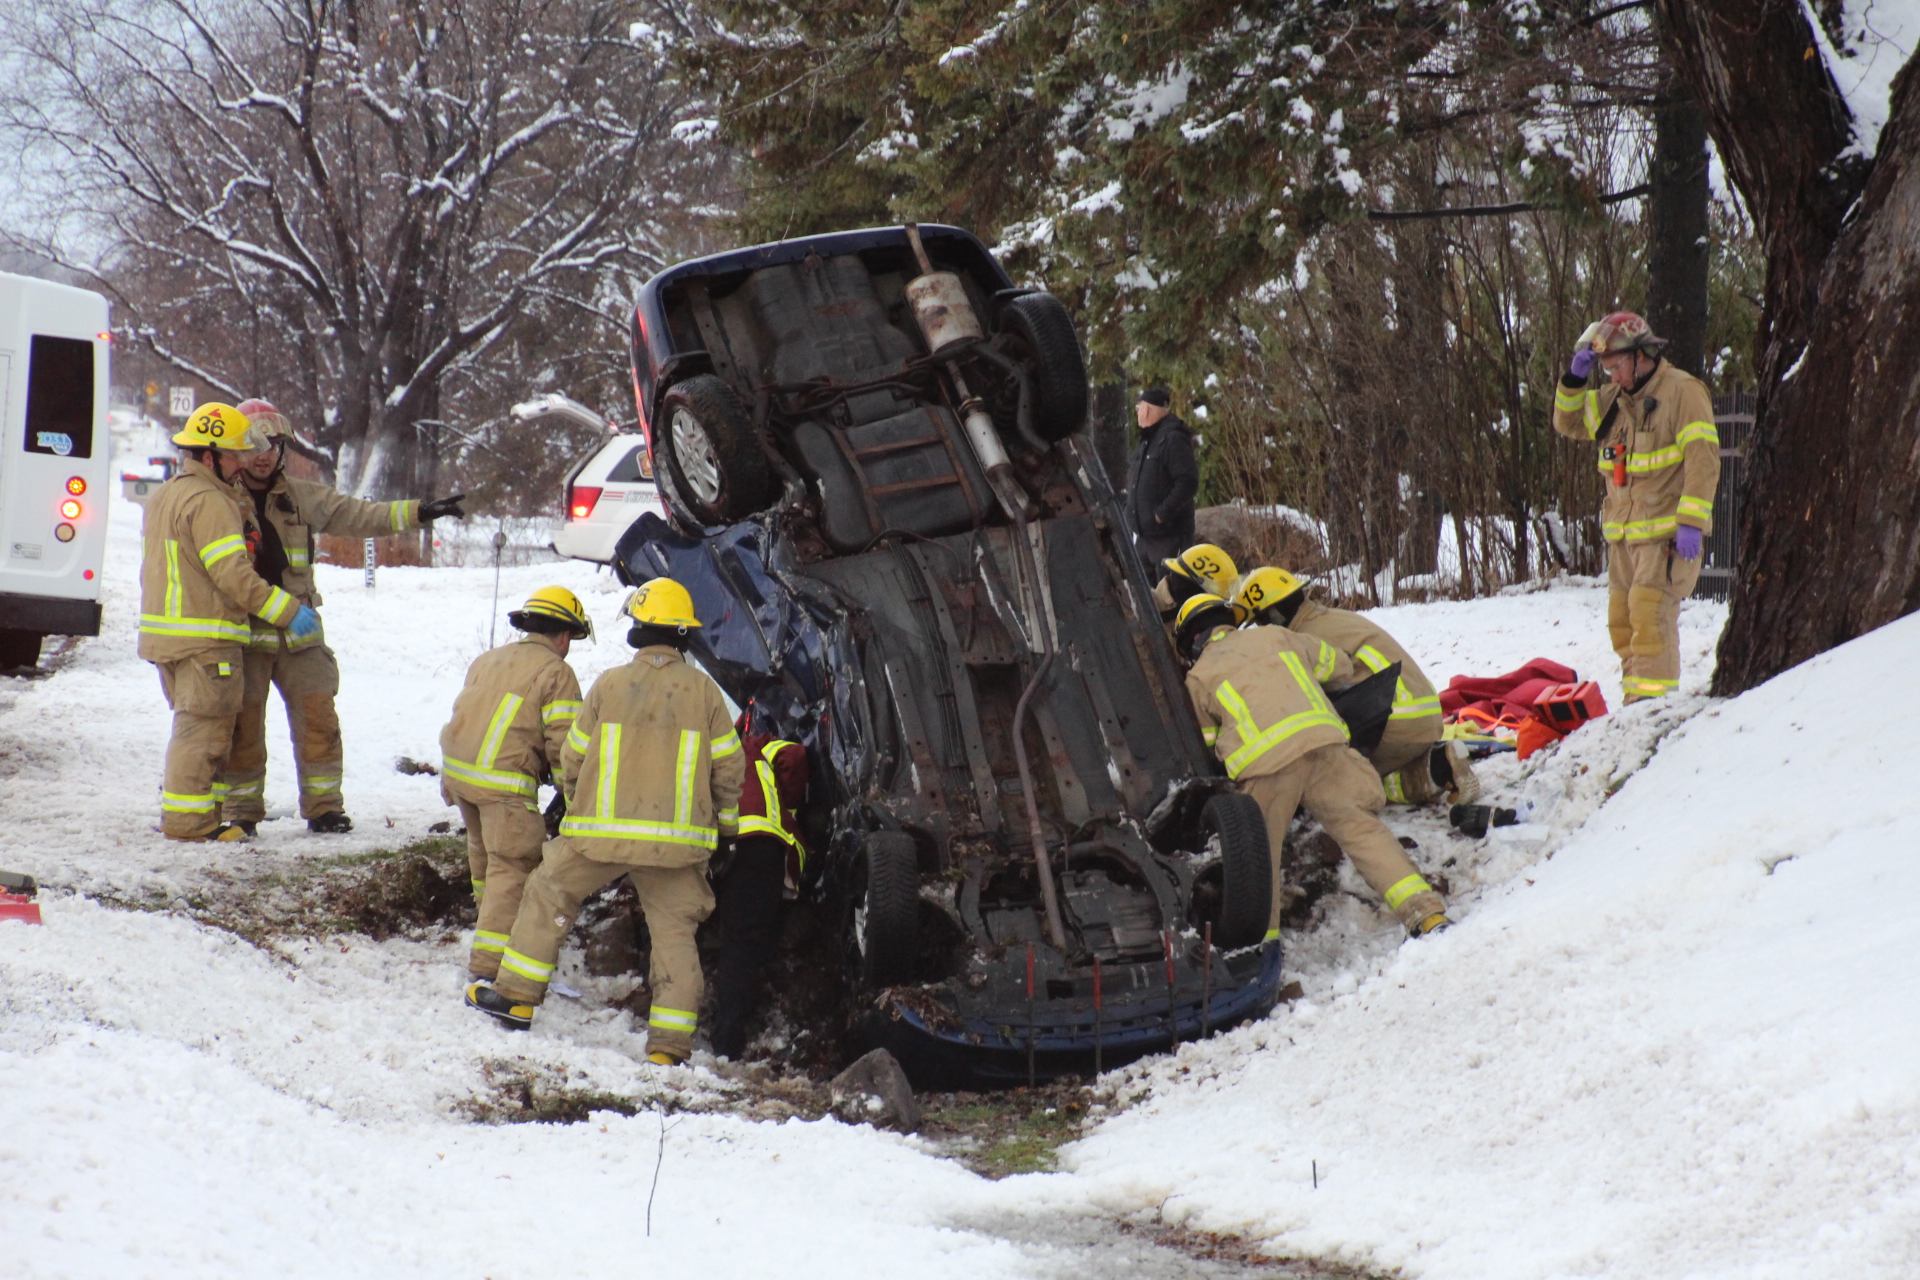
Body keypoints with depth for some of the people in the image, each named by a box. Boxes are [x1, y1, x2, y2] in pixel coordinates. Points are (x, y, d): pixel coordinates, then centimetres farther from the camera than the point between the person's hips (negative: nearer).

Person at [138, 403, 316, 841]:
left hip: (164, 635, 10)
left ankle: (183, 814, 17)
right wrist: (291, 611, -15)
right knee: (205, 727, -5)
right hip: (205, 640, -10)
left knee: (194, 724, 16)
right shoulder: (208, 502, -15)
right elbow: (234, 576, -20)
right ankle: (189, 818, -5)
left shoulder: (163, 497, 17)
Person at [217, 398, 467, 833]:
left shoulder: (301, 497, 10)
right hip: (243, 631, -3)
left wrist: (419, 512, 1)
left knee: (318, 716, 1)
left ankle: (324, 806, 9)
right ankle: (241, 811, 10)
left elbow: (357, 516, 8)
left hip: (299, 633, 3)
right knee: (242, 724, 0)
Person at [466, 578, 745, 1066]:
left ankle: (516, 996, 19)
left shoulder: (609, 685, -1)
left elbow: (573, 757, 6)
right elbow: (728, 766, 2)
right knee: (674, 931, 7)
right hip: (677, 838, 1)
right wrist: (726, 826, 18)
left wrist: (579, 806, 24)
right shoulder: (703, 690, 0)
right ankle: (670, 1044, 2)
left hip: (602, 831, 0)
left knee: (548, 896, 18)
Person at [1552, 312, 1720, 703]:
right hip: (1623, 533, 8)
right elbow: (1568, 423, 24)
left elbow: (1703, 460, -14)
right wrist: (1574, 379, 5)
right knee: (1622, 618, 6)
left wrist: (1690, 522, -20)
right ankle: (1634, 701, 11)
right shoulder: (1613, 398, 15)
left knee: (1650, 612, -17)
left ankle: (1655, 697, -18)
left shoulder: (1682, 391, -8)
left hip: (1667, 532, -8)